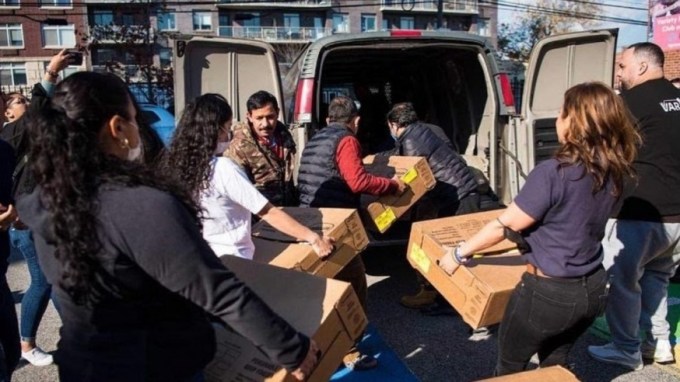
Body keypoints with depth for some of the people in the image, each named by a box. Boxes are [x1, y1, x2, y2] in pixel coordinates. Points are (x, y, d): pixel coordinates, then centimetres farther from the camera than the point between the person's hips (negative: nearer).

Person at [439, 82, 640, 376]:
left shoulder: (552, 173, -24)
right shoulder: (614, 174, -2)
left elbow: (505, 226, -16)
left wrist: (460, 253, -2)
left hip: (548, 293, -7)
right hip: (593, 289, 7)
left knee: (510, 367, 17)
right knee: (555, 364, 27)